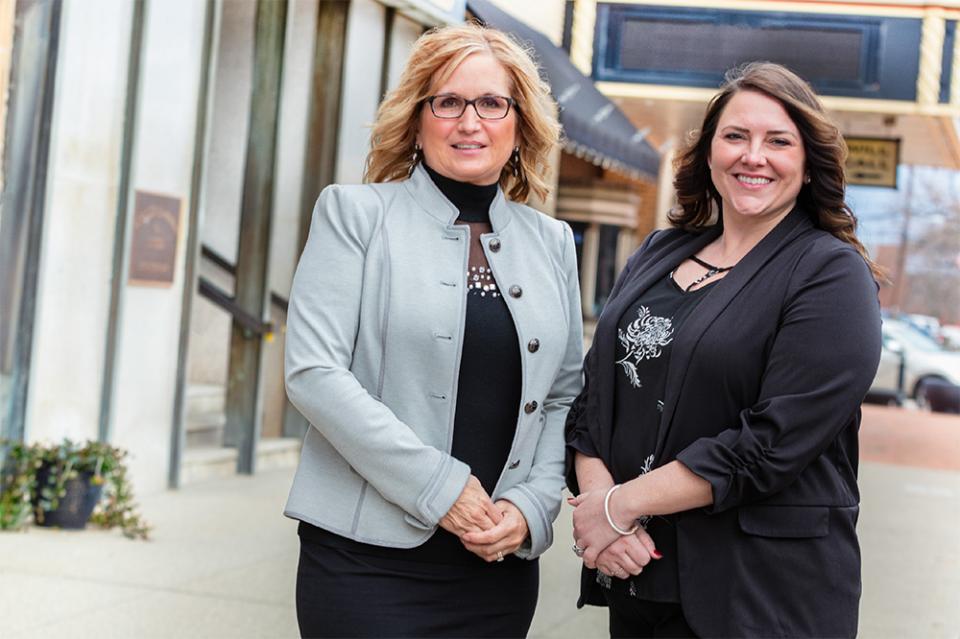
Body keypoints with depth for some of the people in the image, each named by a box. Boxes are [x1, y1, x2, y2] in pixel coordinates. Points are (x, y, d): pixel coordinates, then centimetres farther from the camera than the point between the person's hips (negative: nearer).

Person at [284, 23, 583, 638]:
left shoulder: (552, 242, 11)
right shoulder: (356, 213, 0)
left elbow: (565, 396, 12)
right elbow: (313, 371, -10)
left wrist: (532, 505, -5)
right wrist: (440, 488, -15)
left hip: (502, 561, 4)